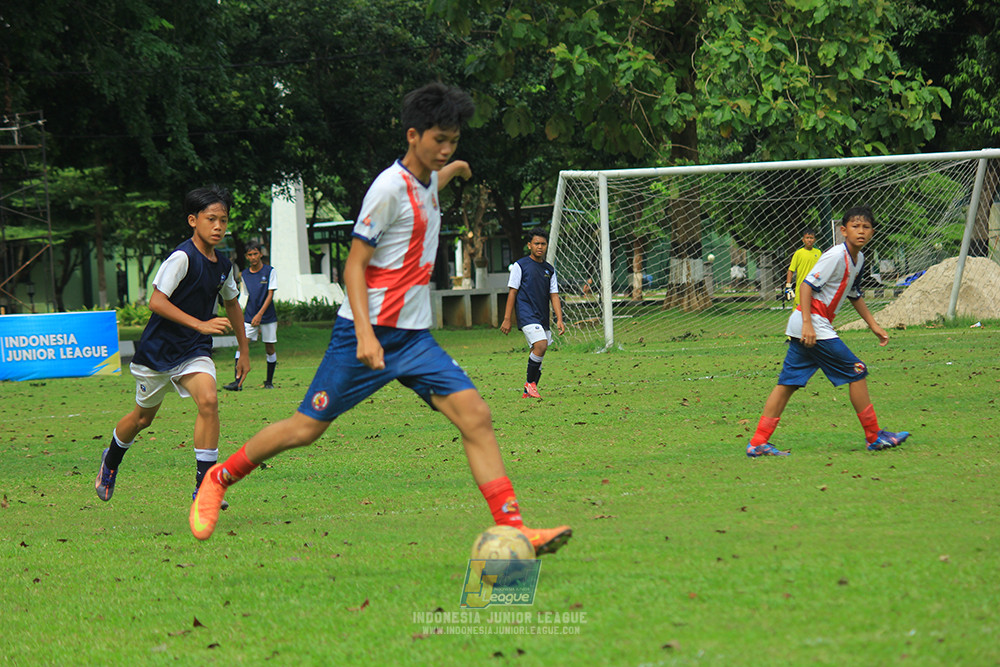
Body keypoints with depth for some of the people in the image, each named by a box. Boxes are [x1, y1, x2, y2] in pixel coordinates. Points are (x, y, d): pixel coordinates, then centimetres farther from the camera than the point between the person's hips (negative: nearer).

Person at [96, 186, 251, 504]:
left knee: (208, 401, -21)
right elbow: (156, 301, -26)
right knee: (143, 416, 13)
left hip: (194, 352, 4)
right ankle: (111, 461, 44)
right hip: (158, 348, -4)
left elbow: (232, 304, 20)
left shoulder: (223, 266, 2)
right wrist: (200, 324, -32)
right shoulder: (182, 257, -20)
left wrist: (244, 352, 23)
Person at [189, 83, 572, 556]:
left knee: (475, 415, -10)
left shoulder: (427, 182, 12)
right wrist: (365, 334, -25)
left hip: (413, 338, 7)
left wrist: (452, 171, 57)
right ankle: (219, 478, 21)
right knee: (307, 428, -1)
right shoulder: (390, 186, -13)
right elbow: (354, 264, -15)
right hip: (370, 332, -7)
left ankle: (512, 529, -13)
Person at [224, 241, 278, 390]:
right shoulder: (245, 274, 7)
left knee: (269, 348, 3)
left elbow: (270, 295, -9)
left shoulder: (269, 271, -4)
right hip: (250, 316, 2)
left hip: (267, 316, -2)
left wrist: (260, 314, -18)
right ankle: (238, 382, -14)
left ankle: (269, 382, 17)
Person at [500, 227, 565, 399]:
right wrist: (507, 319, -5)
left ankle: (528, 391, 14)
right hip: (527, 315, -6)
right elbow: (512, 292, -1)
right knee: (541, 345, -23)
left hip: (543, 317, 6)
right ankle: (530, 383, -8)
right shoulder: (520, 265, 0)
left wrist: (559, 319, 2)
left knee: (538, 355, 4)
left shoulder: (549, 269, 16)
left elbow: (554, 295, 14)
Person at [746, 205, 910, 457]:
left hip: (806, 329, 10)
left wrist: (874, 325, 29)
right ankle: (874, 437, 4)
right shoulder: (836, 256, -15)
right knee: (856, 372, -4)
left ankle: (758, 443, 3)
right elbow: (807, 284, -19)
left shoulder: (858, 258, 15)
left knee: (788, 383, 6)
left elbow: (854, 295, 28)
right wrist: (808, 323, -26)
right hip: (812, 326, -10)